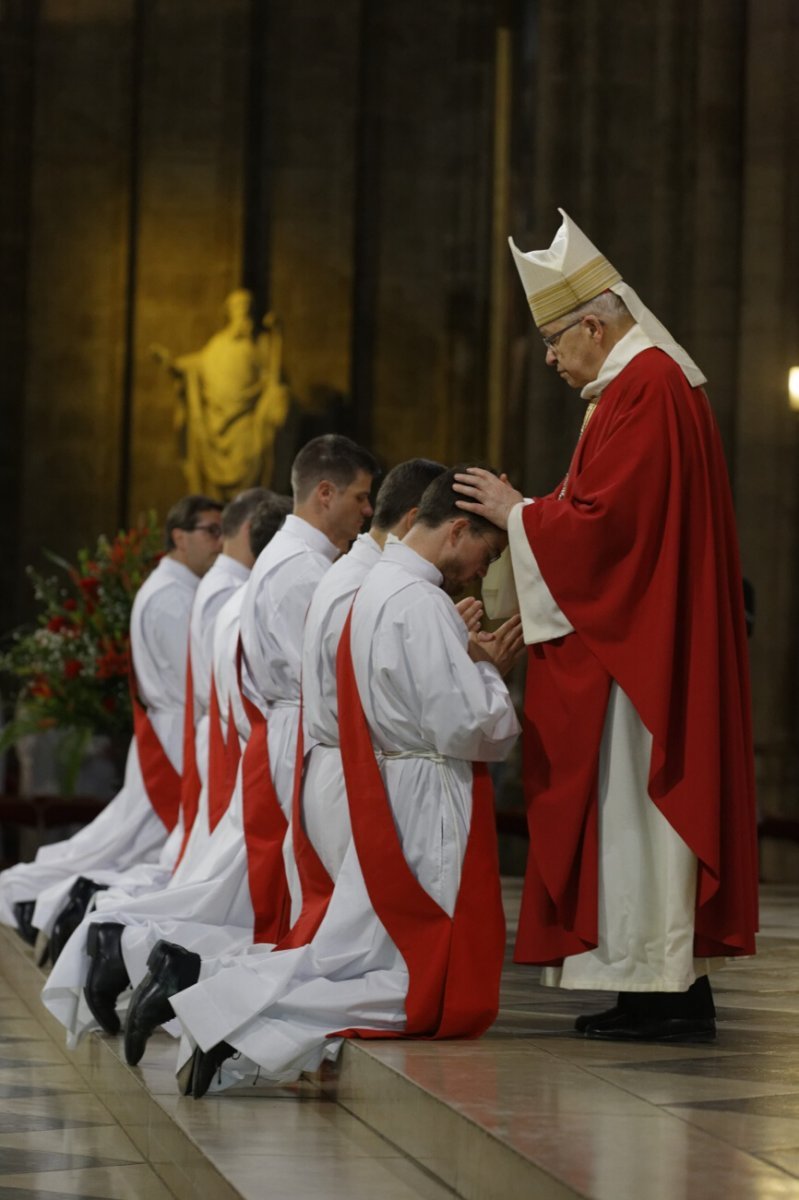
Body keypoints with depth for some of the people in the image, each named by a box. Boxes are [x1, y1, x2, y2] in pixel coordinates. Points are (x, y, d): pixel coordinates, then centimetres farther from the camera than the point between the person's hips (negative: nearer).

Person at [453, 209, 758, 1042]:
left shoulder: (642, 392, -16)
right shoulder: (658, 381, 18)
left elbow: (606, 522, -21)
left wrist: (516, 512, -8)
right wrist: (527, 511, 15)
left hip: (638, 644, -11)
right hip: (643, 640, 11)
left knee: (636, 802, -8)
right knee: (654, 798, 9)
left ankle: (664, 995, -7)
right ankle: (671, 987, 11)